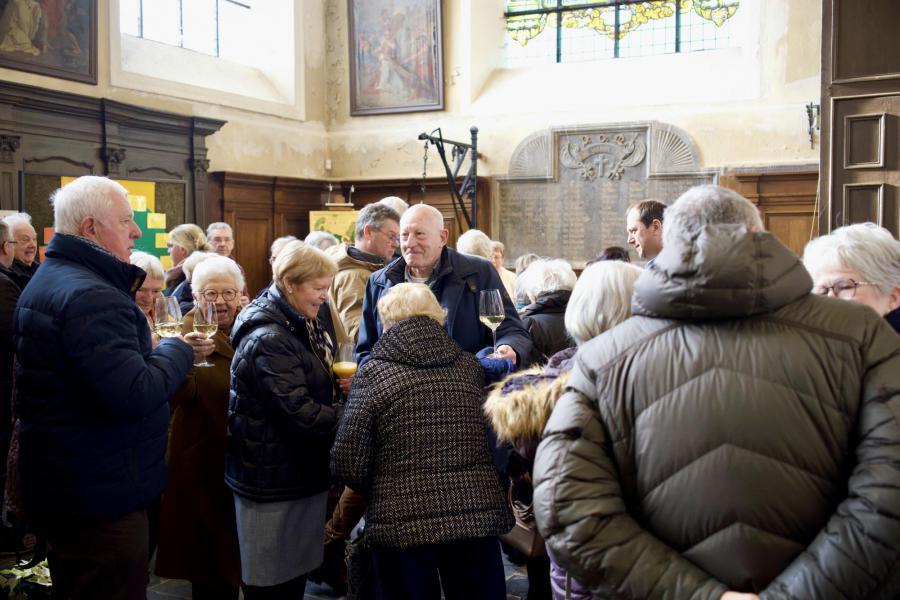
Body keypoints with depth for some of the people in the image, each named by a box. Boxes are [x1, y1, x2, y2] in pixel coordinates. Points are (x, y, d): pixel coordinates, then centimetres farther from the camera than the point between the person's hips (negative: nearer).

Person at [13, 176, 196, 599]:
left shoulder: (50, 278, 12)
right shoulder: (90, 297, -23)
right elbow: (136, 396, -29)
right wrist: (179, 350, -14)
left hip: (63, 482, 11)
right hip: (101, 497, -11)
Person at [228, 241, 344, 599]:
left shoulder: (302, 327, 9)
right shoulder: (268, 340, -22)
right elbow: (301, 413, -27)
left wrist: (340, 384, 4)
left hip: (301, 471, 9)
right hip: (274, 477, -9)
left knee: (298, 570, 18)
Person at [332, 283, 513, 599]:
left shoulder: (374, 373, -6)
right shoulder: (470, 366, 4)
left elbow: (348, 463, -7)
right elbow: (494, 438, 11)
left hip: (405, 522, -2)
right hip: (478, 513, 3)